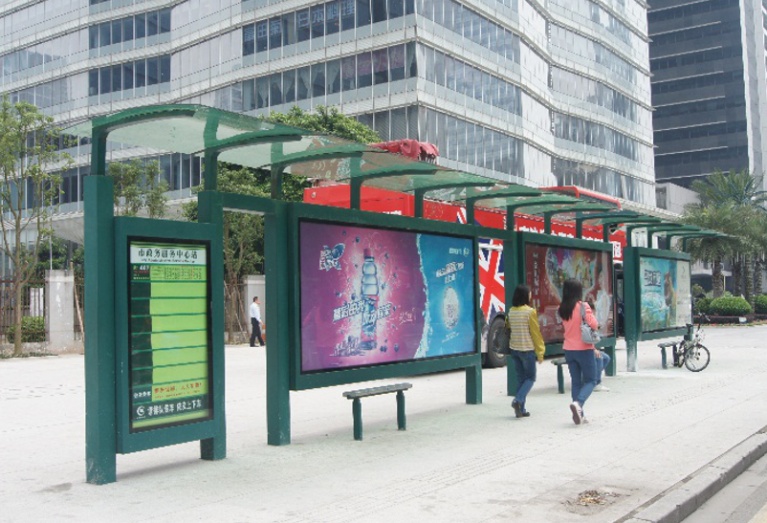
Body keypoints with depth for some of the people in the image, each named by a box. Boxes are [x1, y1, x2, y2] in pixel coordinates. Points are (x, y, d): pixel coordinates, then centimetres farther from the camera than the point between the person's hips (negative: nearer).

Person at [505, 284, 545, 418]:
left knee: (521, 378, 13)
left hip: (514, 348, 6)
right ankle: (518, 400, -12)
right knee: (530, 378, 8)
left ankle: (520, 409, 12)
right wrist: (540, 352, -4)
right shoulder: (530, 312, -13)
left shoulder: (510, 312, 3)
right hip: (527, 349, -6)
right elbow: (536, 333, -10)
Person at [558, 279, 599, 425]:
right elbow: (594, 325, -18)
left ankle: (579, 414, 11)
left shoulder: (562, 309, 4)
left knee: (576, 381, 11)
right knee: (590, 380, 6)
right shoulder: (583, 306, -14)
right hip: (584, 349, -5)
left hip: (569, 350, 5)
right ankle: (578, 403, -19)